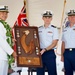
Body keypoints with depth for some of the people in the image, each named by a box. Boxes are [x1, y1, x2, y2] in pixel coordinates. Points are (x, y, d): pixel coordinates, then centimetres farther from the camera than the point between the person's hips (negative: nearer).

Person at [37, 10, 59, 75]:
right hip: (40, 53, 3)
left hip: (50, 53, -3)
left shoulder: (54, 29, -1)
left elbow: (54, 43, -7)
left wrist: (45, 50, -17)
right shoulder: (39, 29, 9)